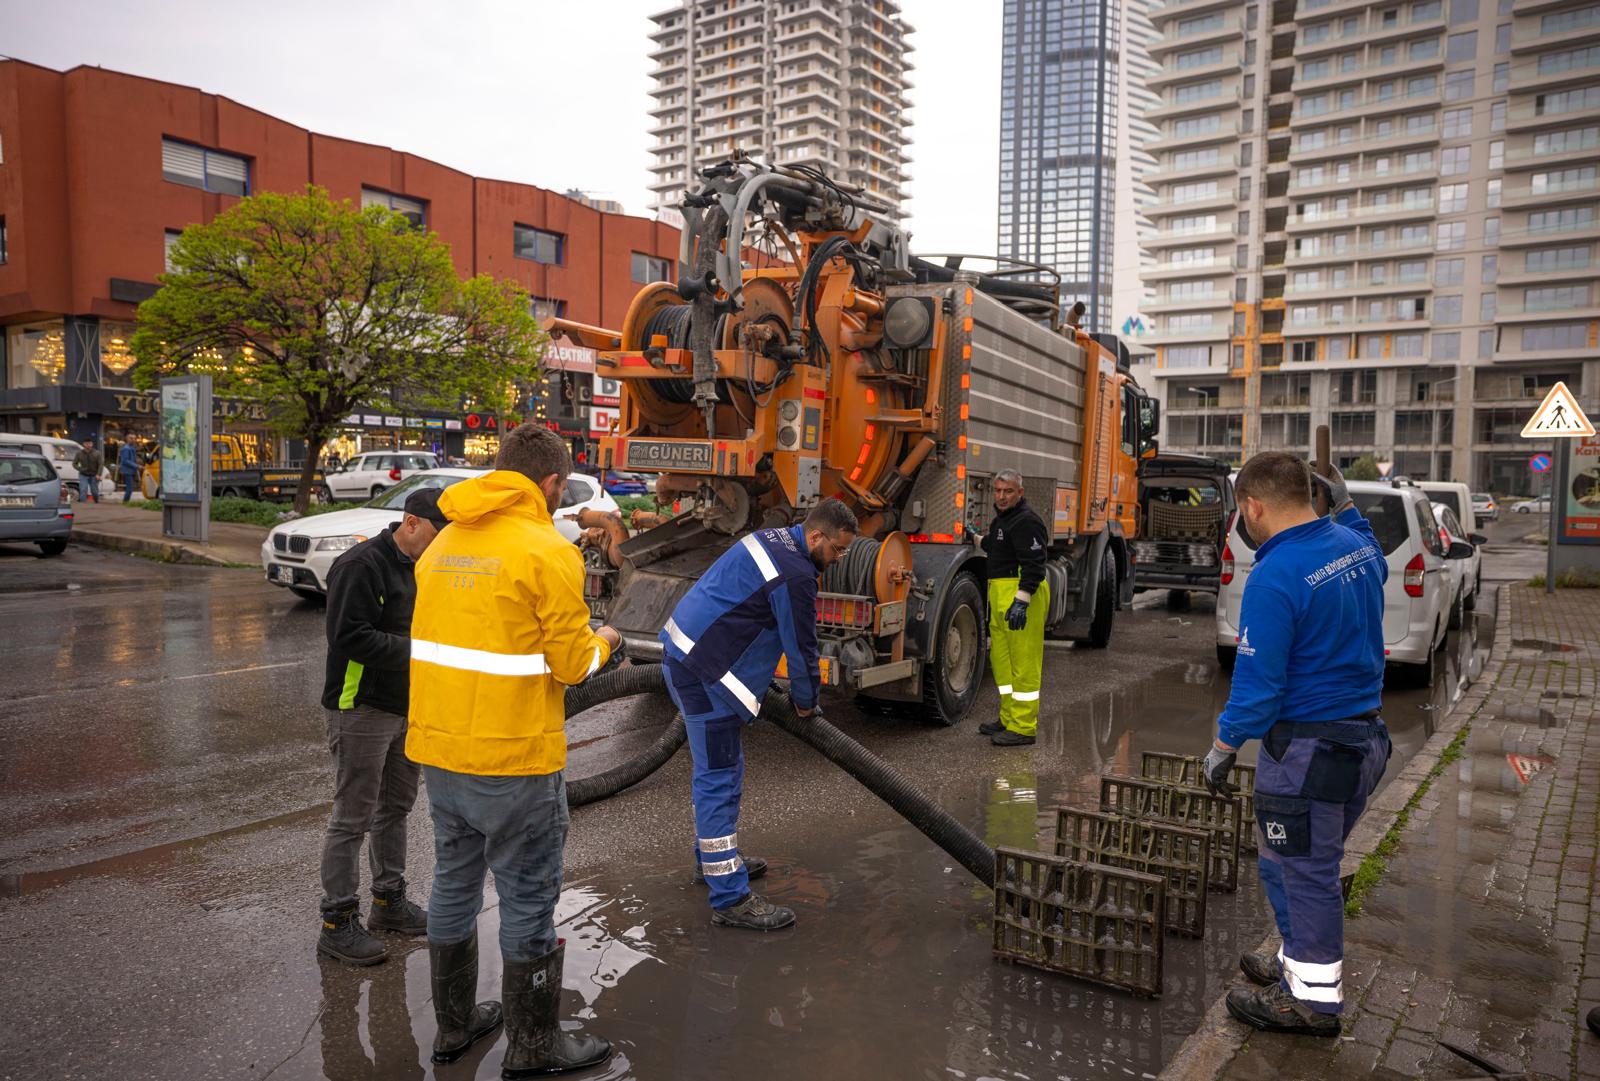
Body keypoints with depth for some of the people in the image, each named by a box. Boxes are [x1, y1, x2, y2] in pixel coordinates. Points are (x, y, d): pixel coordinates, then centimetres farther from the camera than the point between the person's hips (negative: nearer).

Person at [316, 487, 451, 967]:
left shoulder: (418, 567, 11)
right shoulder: (362, 564, -18)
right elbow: (349, 637, -24)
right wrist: (414, 650, -24)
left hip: (406, 707, 9)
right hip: (363, 708, -9)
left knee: (395, 809, 19)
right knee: (351, 819, 0)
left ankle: (389, 900, 34)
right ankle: (337, 923, 12)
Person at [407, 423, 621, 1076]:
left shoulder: (443, 545, 7)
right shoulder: (548, 552, -14)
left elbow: (457, 635, 11)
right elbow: (573, 663, -14)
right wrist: (603, 644, 7)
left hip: (439, 751, 7)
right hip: (514, 757, -7)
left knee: (454, 885, 20)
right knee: (529, 900, 8)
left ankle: (453, 1026, 36)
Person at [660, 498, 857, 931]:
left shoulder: (772, 538, 12)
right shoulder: (795, 575, -19)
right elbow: (801, 645, -10)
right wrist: (806, 700, 8)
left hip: (683, 653, 11)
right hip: (704, 672, -11)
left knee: (722, 768, 22)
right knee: (718, 781, -6)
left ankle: (714, 857, 37)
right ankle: (730, 898, 0)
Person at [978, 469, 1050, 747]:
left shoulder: (1026, 522, -13)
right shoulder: (1000, 520, 20)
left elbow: (1034, 564, -22)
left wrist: (1022, 600, -27)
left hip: (1022, 597, -11)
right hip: (1001, 596, 11)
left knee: (1023, 662, -7)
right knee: (1001, 659, 15)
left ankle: (1023, 728, -3)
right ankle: (1009, 718, 26)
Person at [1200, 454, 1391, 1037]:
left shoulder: (1275, 578, -23)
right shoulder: (1354, 546, 2)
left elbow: (1257, 681, -21)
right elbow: (1377, 564, 30)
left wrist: (1222, 748, -9)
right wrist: (1346, 506, 22)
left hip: (1308, 749, -9)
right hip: (1366, 737, 9)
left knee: (1302, 871, 7)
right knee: (1313, 863, 23)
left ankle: (1313, 998, 21)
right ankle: (1304, 963, 39)